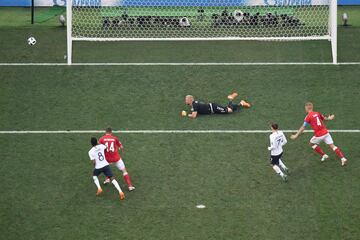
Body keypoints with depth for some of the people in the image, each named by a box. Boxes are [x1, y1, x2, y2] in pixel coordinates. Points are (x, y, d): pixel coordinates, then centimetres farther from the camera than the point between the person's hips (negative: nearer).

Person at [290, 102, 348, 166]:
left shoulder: (308, 116, -7)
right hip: (325, 132, 5)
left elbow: (303, 127, -7)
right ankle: (343, 158, -6)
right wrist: (329, 118, 50)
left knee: (312, 143, 21)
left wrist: (296, 135, -1)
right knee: (332, 146, 5)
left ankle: (324, 155, 22)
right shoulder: (317, 113, 10)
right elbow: (325, 118, 26)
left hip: (319, 135, -5)